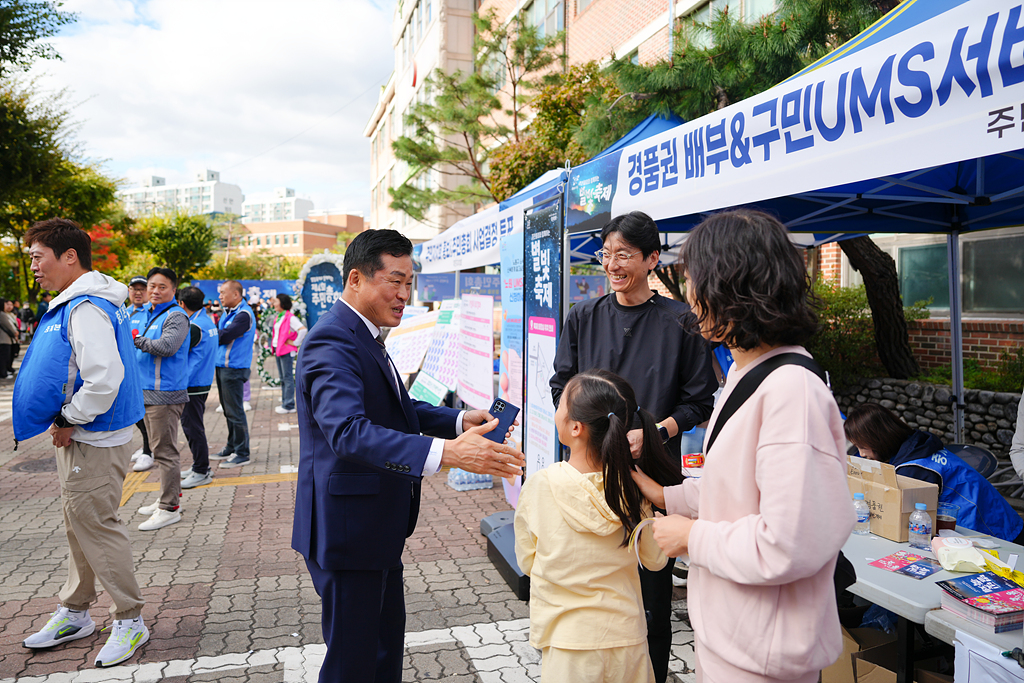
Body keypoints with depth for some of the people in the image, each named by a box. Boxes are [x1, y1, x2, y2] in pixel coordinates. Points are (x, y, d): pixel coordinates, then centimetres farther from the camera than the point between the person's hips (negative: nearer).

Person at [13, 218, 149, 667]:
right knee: (79, 526, 19)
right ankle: (74, 613, 35)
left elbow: (104, 378, -31)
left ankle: (130, 621, 12)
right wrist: (66, 422, 13)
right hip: (80, 437, 10)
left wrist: (68, 420, -18)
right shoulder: (71, 304, 13)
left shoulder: (86, 309, -20)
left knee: (95, 527, -2)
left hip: (94, 441, -10)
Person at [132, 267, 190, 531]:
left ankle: (169, 508, -1)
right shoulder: (149, 314, 18)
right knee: (161, 449, 17)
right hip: (148, 392, 10)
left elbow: (167, 346, -25)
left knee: (165, 451, -7)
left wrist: (136, 339, -14)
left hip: (165, 394, -10)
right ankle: (169, 496, 29)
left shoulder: (176, 316, -11)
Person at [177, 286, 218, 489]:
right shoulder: (208, 321, 11)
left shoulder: (194, 327, -18)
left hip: (193, 385, -10)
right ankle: (199, 466, 28)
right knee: (192, 425, 18)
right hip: (203, 382, 10)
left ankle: (201, 472, 3)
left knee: (192, 427, -3)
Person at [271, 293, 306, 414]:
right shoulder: (279, 317, 14)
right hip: (278, 350, 10)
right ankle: (285, 403, 21)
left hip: (287, 351, -10)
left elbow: (303, 330, -24)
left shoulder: (290, 318, -15)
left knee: (288, 378, -6)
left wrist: (295, 343, -17)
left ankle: (289, 406, -3)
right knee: (282, 378, 14)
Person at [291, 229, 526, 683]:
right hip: (348, 527, -10)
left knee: (387, 636, 26)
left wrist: (459, 421, 2)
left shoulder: (361, 335, 11)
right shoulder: (331, 341, -23)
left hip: (376, 523, 10)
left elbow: (397, 409, 18)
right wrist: (445, 453, -50)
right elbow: (349, 431, -39)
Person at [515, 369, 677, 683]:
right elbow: (655, 560, 0)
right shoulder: (633, 488, -14)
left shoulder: (538, 486, -18)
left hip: (567, 646, -1)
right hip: (627, 641, 2)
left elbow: (526, 562, -4)